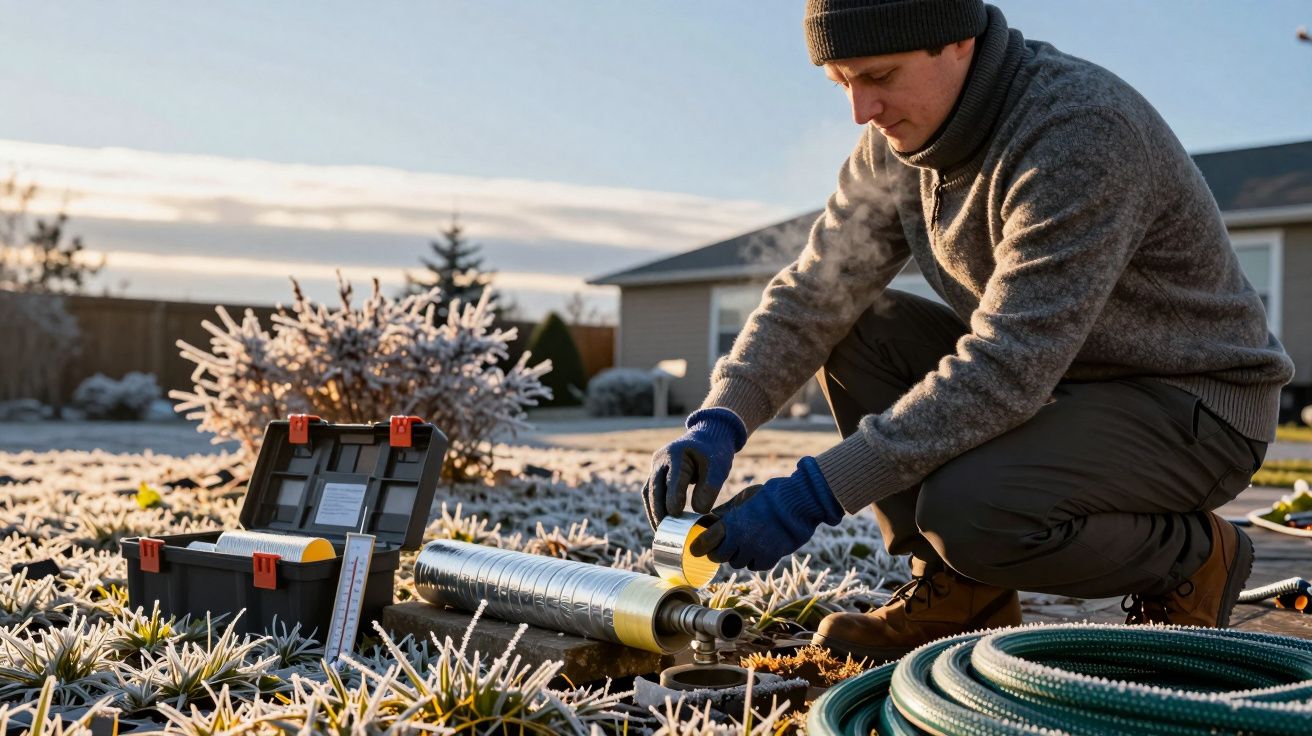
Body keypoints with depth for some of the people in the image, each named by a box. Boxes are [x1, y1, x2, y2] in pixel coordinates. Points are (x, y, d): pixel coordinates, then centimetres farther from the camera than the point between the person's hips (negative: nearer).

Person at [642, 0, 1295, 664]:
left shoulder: (1081, 132, -29)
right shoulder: (900, 137, -3)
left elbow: (1007, 370, -34)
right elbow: (811, 291, -3)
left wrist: (815, 493, -35)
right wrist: (719, 421, -20)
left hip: (1191, 408, -8)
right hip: (1058, 377, 8)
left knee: (968, 512, -31)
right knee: (852, 327, -7)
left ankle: (1191, 554, -2)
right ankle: (955, 585, -1)